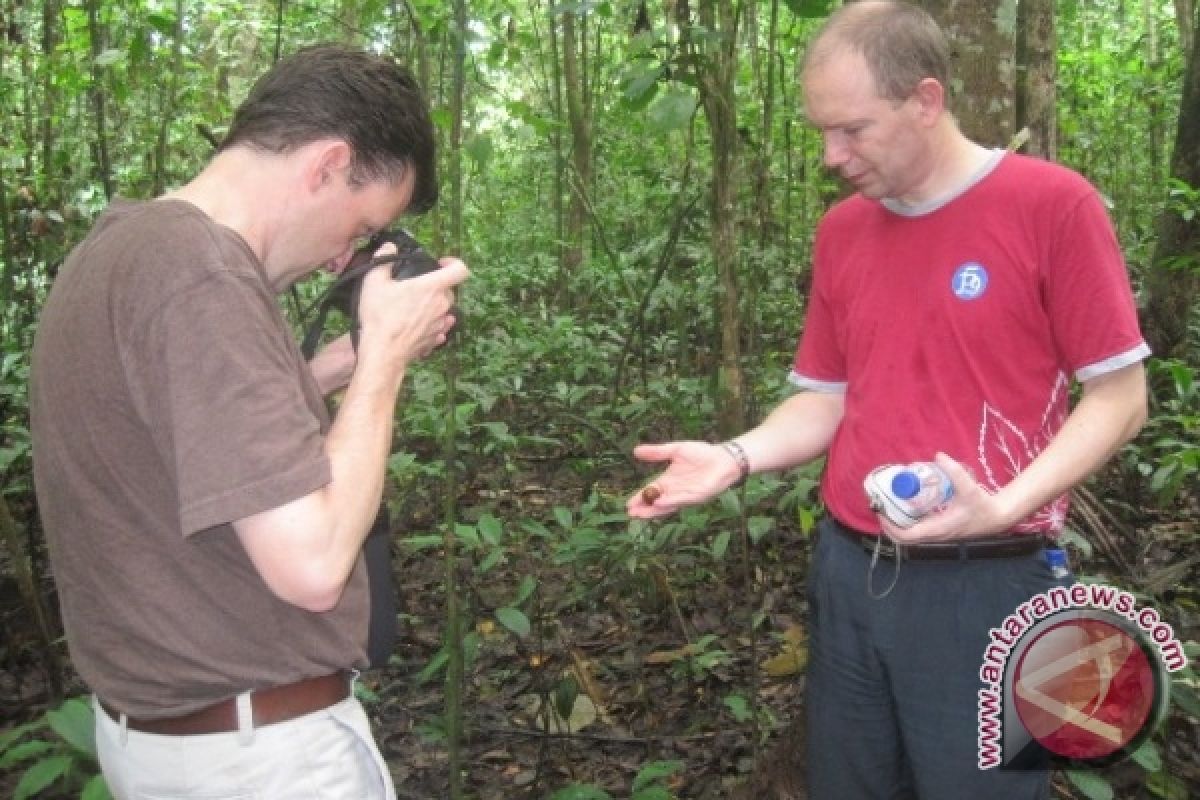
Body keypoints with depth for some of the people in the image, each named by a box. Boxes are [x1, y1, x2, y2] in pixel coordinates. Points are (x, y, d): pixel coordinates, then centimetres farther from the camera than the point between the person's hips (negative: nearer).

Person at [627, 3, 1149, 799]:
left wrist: (1005, 507, -21)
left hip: (983, 583, -5)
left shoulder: (1053, 204, -9)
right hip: (848, 572, 5)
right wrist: (735, 457, -7)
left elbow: (1119, 396, -7)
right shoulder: (840, 230, 7)